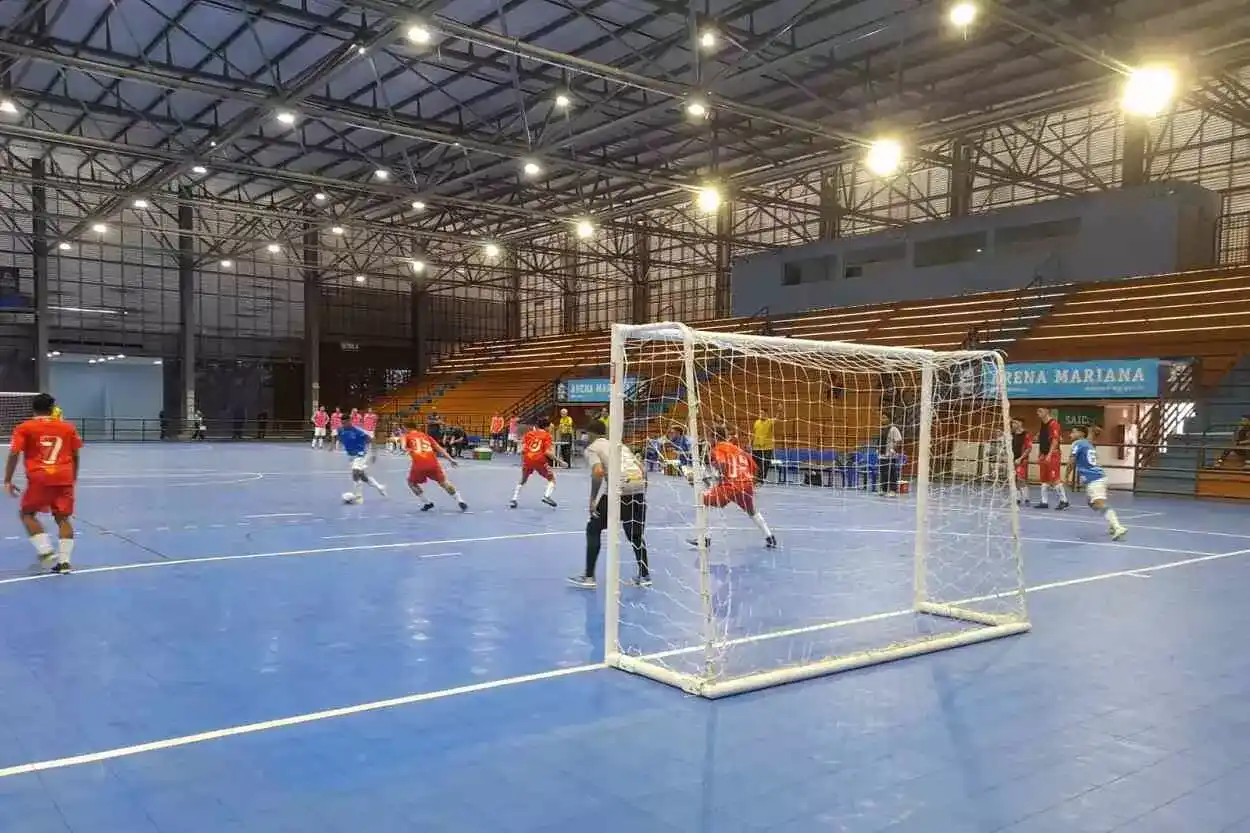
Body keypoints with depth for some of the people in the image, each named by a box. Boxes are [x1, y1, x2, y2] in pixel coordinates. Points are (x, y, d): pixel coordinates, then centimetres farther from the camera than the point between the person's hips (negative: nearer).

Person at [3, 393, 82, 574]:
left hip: (39, 478, -2)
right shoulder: (67, 427, 12)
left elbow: (14, 454, -4)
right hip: (65, 478, 2)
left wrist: (7, 481, 2)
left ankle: (45, 550, 1)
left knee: (26, 513, 16)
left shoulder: (24, 428, 4)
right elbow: (75, 455, 16)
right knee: (63, 518, 8)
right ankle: (64, 560, 1)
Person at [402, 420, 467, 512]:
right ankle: (460, 501, 9)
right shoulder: (426, 436, 26)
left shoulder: (407, 436, 20)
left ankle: (427, 503, 16)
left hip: (419, 464, -2)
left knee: (411, 482, 24)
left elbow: (404, 447, -4)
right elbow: (439, 448, 20)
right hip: (433, 463, 3)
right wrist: (450, 460, 18)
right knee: (444, 482, 19)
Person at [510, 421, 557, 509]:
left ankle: (514, 500, 18)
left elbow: (522, 449, 7)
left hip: (527, 459, 4)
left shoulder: (529, 433, 12)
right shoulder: (547, 435, 2)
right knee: (552, 479, 11)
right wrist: (554, 457, 5)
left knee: (522, 481, 25)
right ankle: (546, 496, -11)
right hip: (540, 460, -4)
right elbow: (547, 452, -9)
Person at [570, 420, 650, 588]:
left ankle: (589, 577, 9)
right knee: (636, 533, 23)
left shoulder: (592, 448, 9)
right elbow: (641, 468, 20)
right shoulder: (619, 444, 28)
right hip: (639, 487, 6)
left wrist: (593, 499, -3)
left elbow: (598, 472, -10)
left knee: (593, 529, 10)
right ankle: (644, 575, 26)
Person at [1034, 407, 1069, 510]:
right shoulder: (1043, 425, 16)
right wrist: (1039, 455, 18)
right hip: (1044, 456, 9)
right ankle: (1044, 502, 13)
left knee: (1055, 479, -9)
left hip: (1052, 455, -9)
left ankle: (1064, 501, -2)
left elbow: (1055, 440, -17)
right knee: (1044, 479, 9)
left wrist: (1049, 455, -21)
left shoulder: (1053, 423, -11)